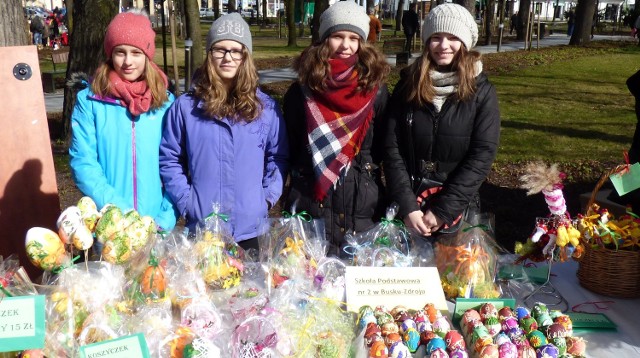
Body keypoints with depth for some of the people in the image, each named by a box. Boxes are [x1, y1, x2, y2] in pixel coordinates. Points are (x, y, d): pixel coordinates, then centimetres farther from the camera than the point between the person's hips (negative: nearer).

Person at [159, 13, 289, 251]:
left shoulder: (266, 107, 3)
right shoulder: (186, 106, -1)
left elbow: (279, 158, 8)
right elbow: (169, 159, 3)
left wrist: (267, 198, -3)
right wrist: (186, 202, -6)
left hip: (251, 229, 1)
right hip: (201, 229, -1)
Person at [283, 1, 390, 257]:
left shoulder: (375, 90, 2)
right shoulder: (301, 91, 1)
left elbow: (384, 149, 8)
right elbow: (290, 150, 6)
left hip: (363, 206, 1)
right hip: (310, 205, 0)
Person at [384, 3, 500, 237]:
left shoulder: (481, 91, -3)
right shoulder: (408, 84, -1)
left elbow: (482, 155, -9)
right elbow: (392, 148, -5)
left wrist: (443, 210, -15)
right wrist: (407, 206, -14)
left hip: (457, 208, -1)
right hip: (407, 207, 1)